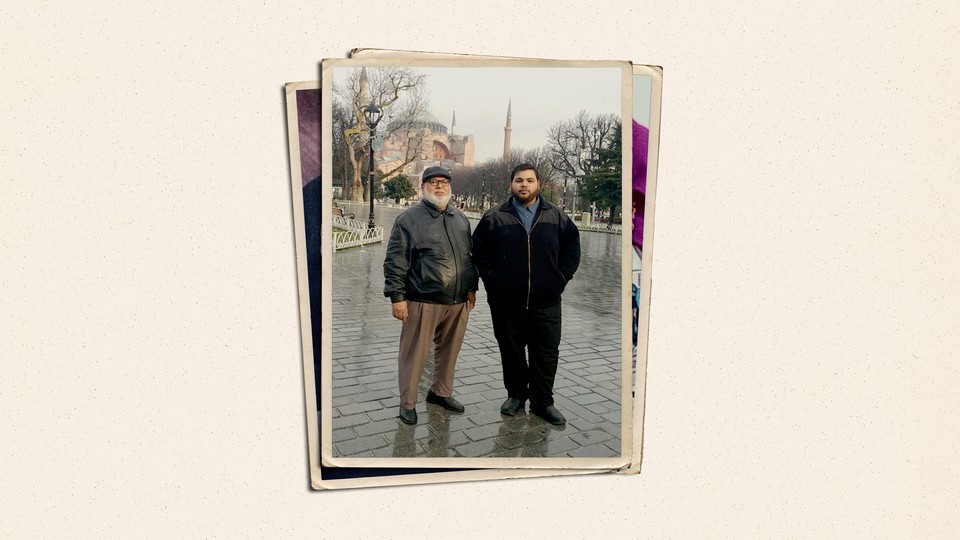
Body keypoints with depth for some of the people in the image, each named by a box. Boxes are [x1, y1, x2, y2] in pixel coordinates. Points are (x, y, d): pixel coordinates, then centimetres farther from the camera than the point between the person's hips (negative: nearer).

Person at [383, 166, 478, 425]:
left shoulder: (460, 219, 14)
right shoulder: (409, 218, -5)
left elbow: (469, 256, 23)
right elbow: (395, 261, -7)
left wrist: (471, 287, 19)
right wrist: (397, 296, -12)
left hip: (458, 301, 6)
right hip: (424, 302, -5)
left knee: (449, 351, 16)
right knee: (414, 354, 2)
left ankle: (441, 392, 35)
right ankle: (408, 403, 16)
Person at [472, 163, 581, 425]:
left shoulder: (557, 217, 5)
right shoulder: (494, 218, 2)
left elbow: (571, 249, 11)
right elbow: (478, 250, 9)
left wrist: (560, 279, 2)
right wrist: (491, 279, 1)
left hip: (546, 302, 1)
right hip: (507, 302, 0)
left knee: (547, 353, 4)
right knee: (511, 352, 10)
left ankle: (542, 401, 18)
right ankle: (516, 395, 27)